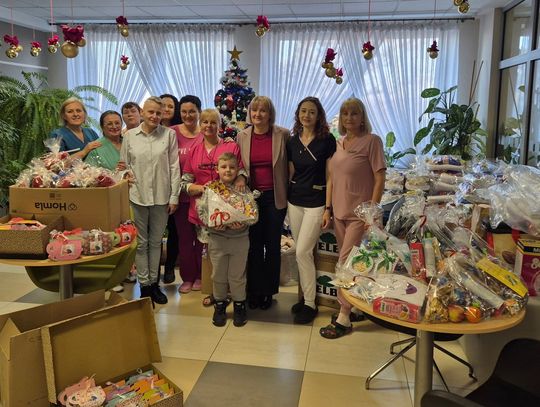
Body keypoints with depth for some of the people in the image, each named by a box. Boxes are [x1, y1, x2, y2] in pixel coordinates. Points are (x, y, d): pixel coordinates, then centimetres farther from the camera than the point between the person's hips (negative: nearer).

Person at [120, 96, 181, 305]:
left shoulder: (169, 134, 1)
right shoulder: (130, 135, 3)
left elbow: (174, 166, 0)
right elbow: (124, 165, 7)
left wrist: (174, 196, -3)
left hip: (161, 196, 0)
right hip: (137, 195, 0)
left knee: (156, 241, 11)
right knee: (141, 242, 7)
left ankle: (154, 282, 24)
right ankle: (144, 284, 18)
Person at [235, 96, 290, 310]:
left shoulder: (282, 135, -4)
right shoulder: (242, 136, 3)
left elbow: (289, 164, 0)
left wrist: (288, 192, -3)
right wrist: (239, 179, -5)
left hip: (275, 197, -1)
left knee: (273, 244, 8)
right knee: (254, 245, 7)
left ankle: (269, 291, 23)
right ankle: (254, 291, 20)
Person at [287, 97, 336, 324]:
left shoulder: (327, 140, -6)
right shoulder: (292, 142, 7)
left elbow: (330, 176, -7)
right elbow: (290, 174, 13)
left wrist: (328, 208, -12)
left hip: (316, 203, -5)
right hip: (294, 202, 5)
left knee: (302, 252, -8)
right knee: (301, 252, 11)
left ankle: (310, 304, 6)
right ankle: (306, 297, 25)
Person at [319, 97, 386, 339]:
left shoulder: (372, 141, -7)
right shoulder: (338, 143, 11)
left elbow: (380, 179, -10)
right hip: (339, 212, 6)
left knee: (345, 263, -6)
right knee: (350, 263, 12)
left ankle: (343, 319, 2)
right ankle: (353, 307, 25)